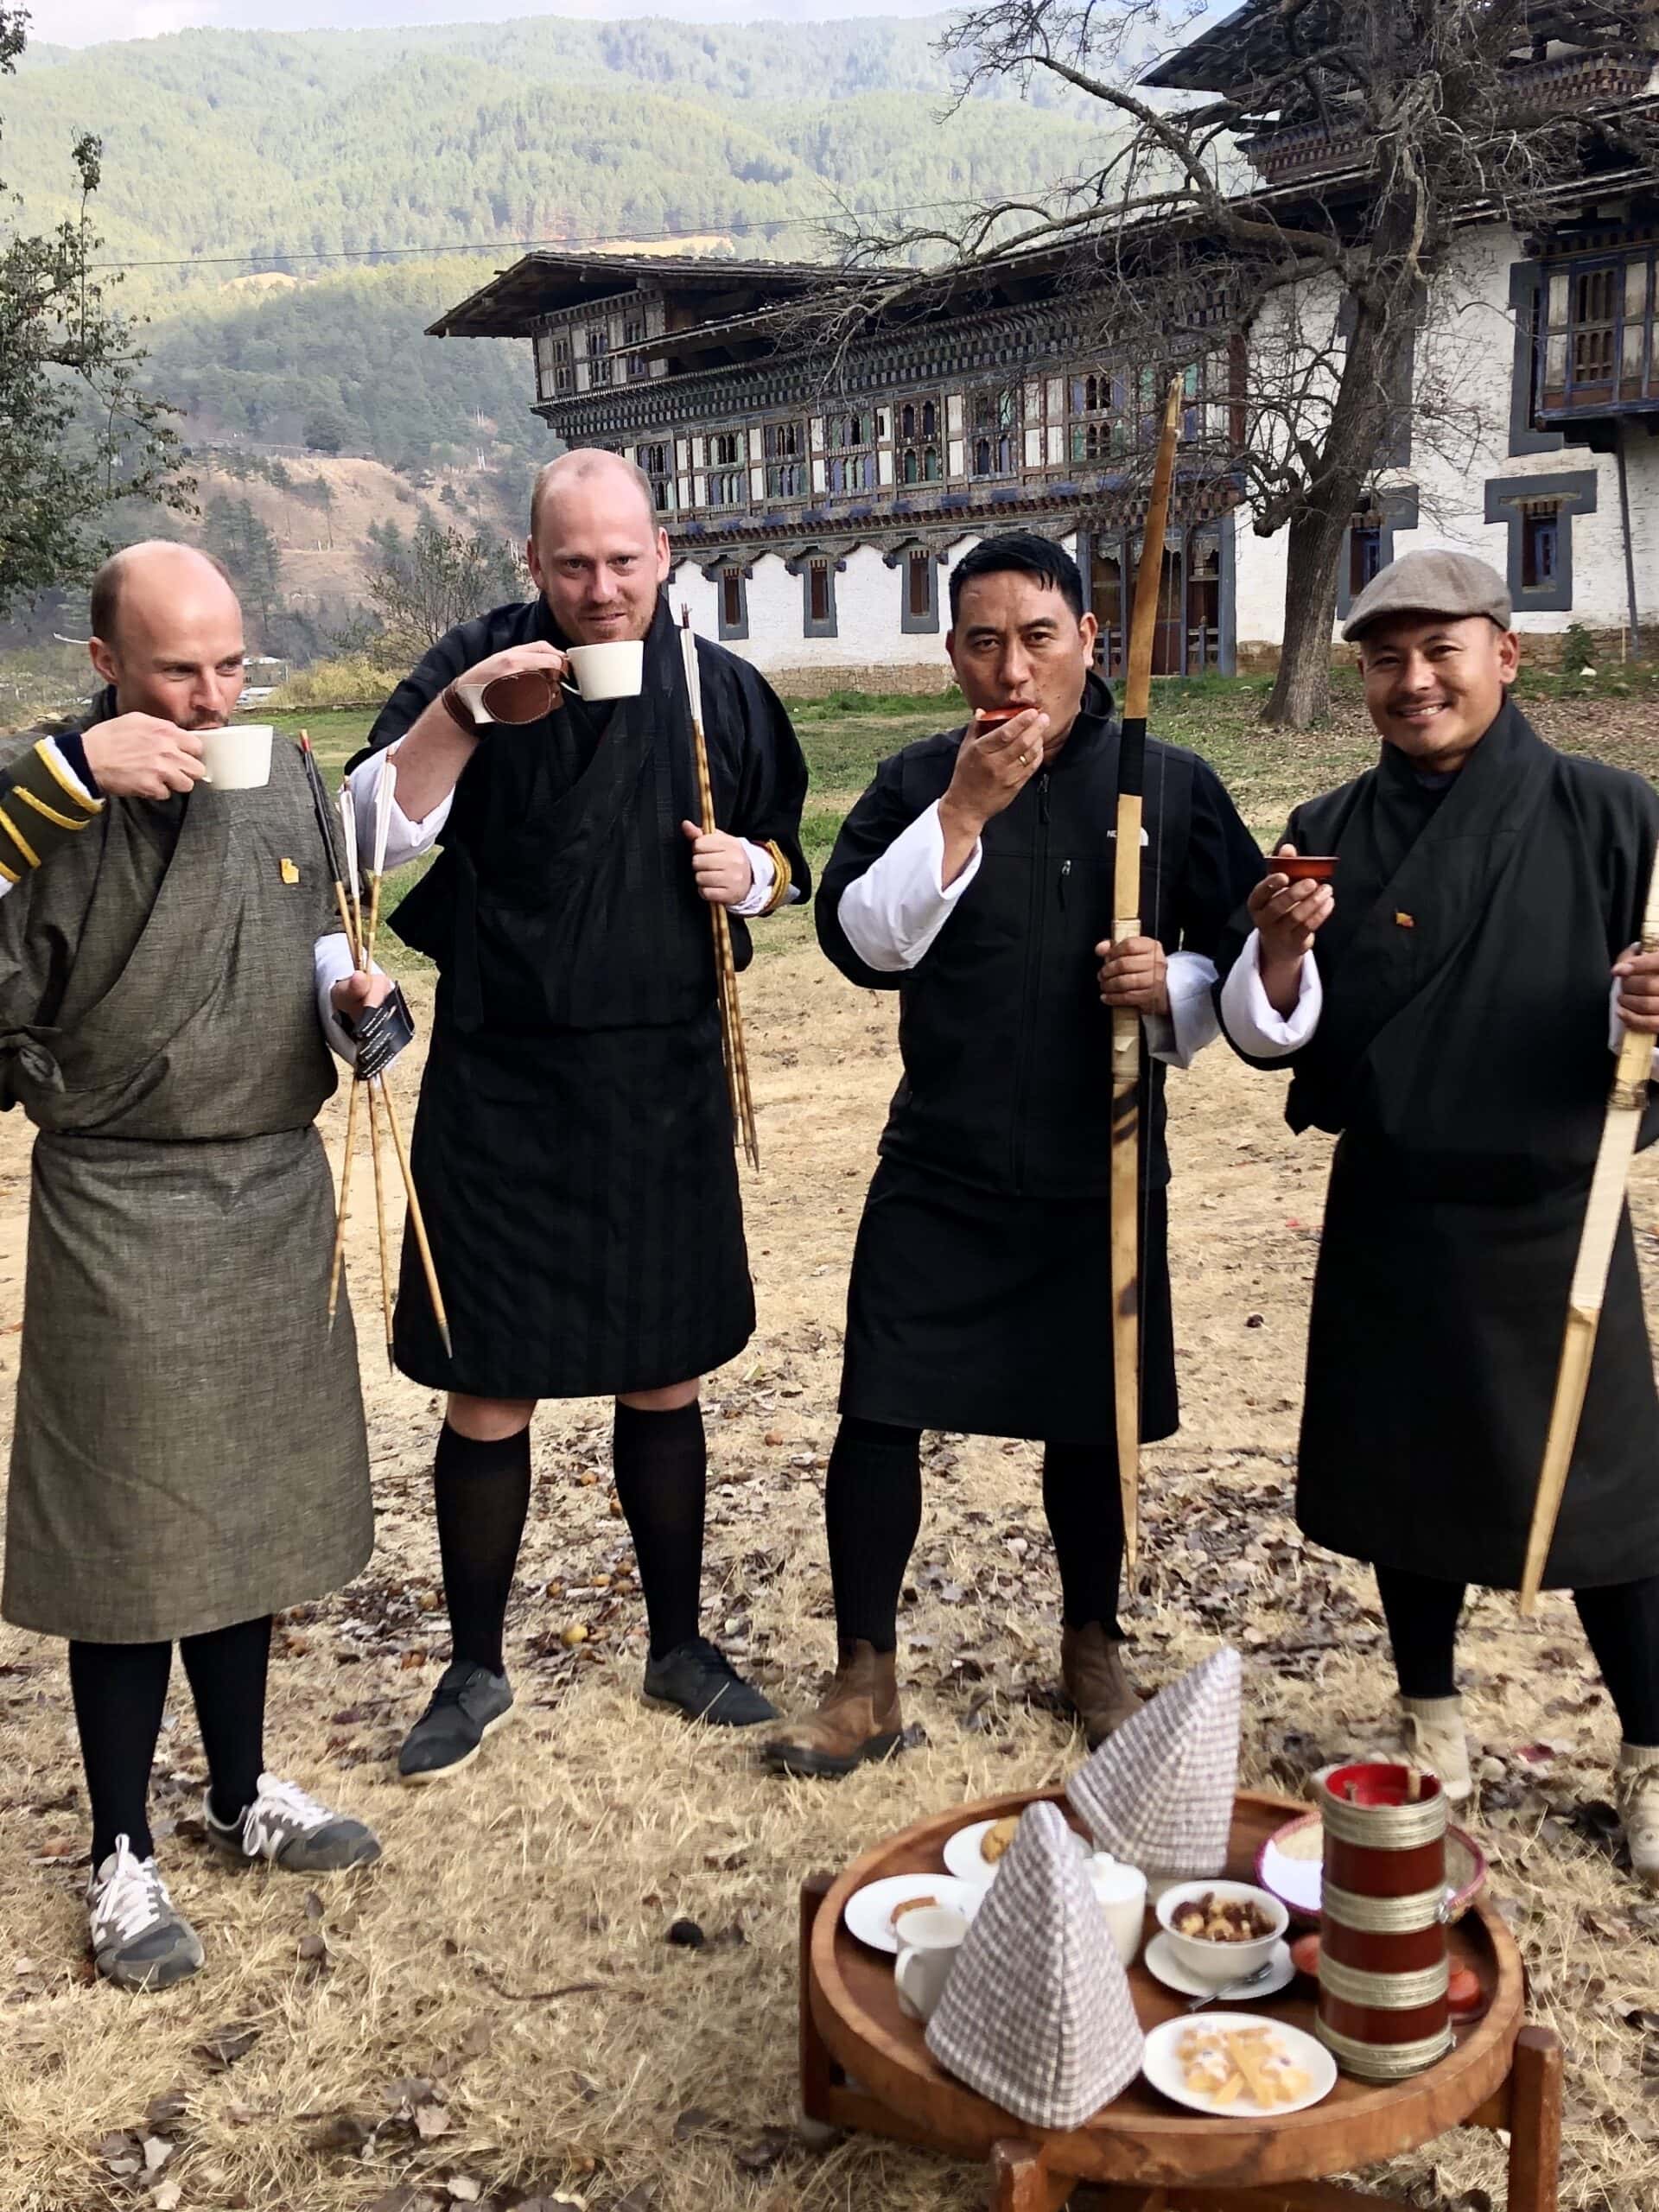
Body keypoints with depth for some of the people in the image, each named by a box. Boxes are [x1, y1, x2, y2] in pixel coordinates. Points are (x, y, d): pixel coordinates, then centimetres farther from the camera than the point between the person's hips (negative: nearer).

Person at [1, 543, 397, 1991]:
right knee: (135, 1534, 4)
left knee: (253, 1510, 18)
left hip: (278, 1191, 6)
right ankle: (124, 1855, 23)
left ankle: (244, 1791, 37)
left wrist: (345, 984, -1)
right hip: (123, 1210, -5)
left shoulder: (279, 773, 5)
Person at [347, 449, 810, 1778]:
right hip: (500, 1089, -2)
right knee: (489, 1394, 5)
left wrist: (754, 869, -7)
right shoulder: (475, 671, -3)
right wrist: (461, 710, -26)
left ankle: (680, 1644, 31)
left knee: (665, 1380, 13)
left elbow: (785, 855, 16)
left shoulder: (723, 692, 4)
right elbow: (375, 835, -13)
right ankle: (477, 1671, 24)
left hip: (668, 1085, 2)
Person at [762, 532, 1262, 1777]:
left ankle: (1094, 1648, 36)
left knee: (1091, 1421, 12)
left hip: (1102, 1172, 0)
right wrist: (965, 810, -20)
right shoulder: (917, 783, 1)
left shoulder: (1171, 785, 0)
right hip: (939, 1171, 0)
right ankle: (867, 1683, 15)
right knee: (879, 1415, -2)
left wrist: (1174, 988, -16)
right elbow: (861, 941, -12)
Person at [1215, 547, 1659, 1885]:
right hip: (1390, 1221, 3)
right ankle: (1432, 1714, 36)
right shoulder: (1330, 837, 1)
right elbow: (1268, 1035, 1)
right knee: (1407, 1473, 14)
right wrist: (1280, 950, -20)